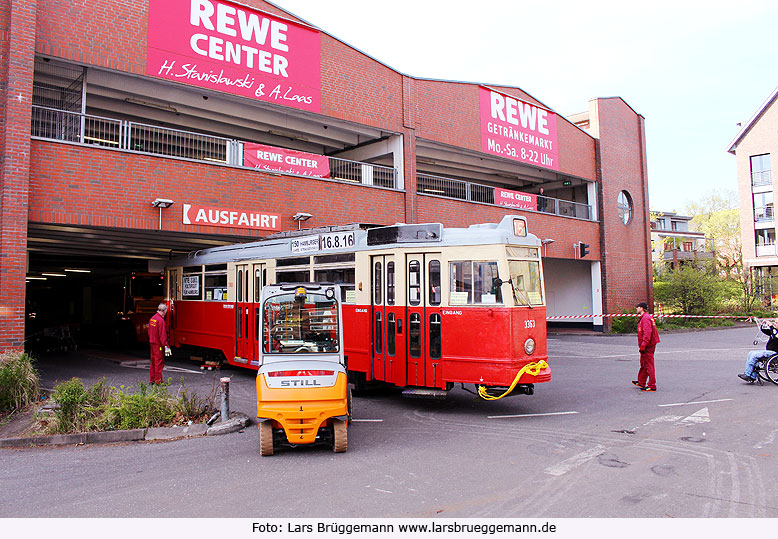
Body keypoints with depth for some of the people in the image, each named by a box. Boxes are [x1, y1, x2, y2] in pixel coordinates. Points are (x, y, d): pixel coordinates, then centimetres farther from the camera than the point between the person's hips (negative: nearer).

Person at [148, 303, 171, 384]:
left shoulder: (152, 318, 10)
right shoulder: (160, 320, -19)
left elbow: (149, 332, 17)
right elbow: (162, 335, -22)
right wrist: (166, 346, -21)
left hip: (152, 343, 9)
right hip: (158, 344, -9)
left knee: (153, 361, 15)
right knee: (159, 362, -4)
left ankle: (152, 379, 22)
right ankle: (158, 381, -1)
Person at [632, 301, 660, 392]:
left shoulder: (646, 318, -17)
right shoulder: (643, 318, 16)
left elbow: (647, 333, -25)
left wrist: (643, 346, -24)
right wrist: (642, 345, 22)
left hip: (647, 346, -11)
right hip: (647, 346, 11)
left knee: (649, 365, -6)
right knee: (643, 364, 19)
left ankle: (652, 386, -1)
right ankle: (641, 382, 30)